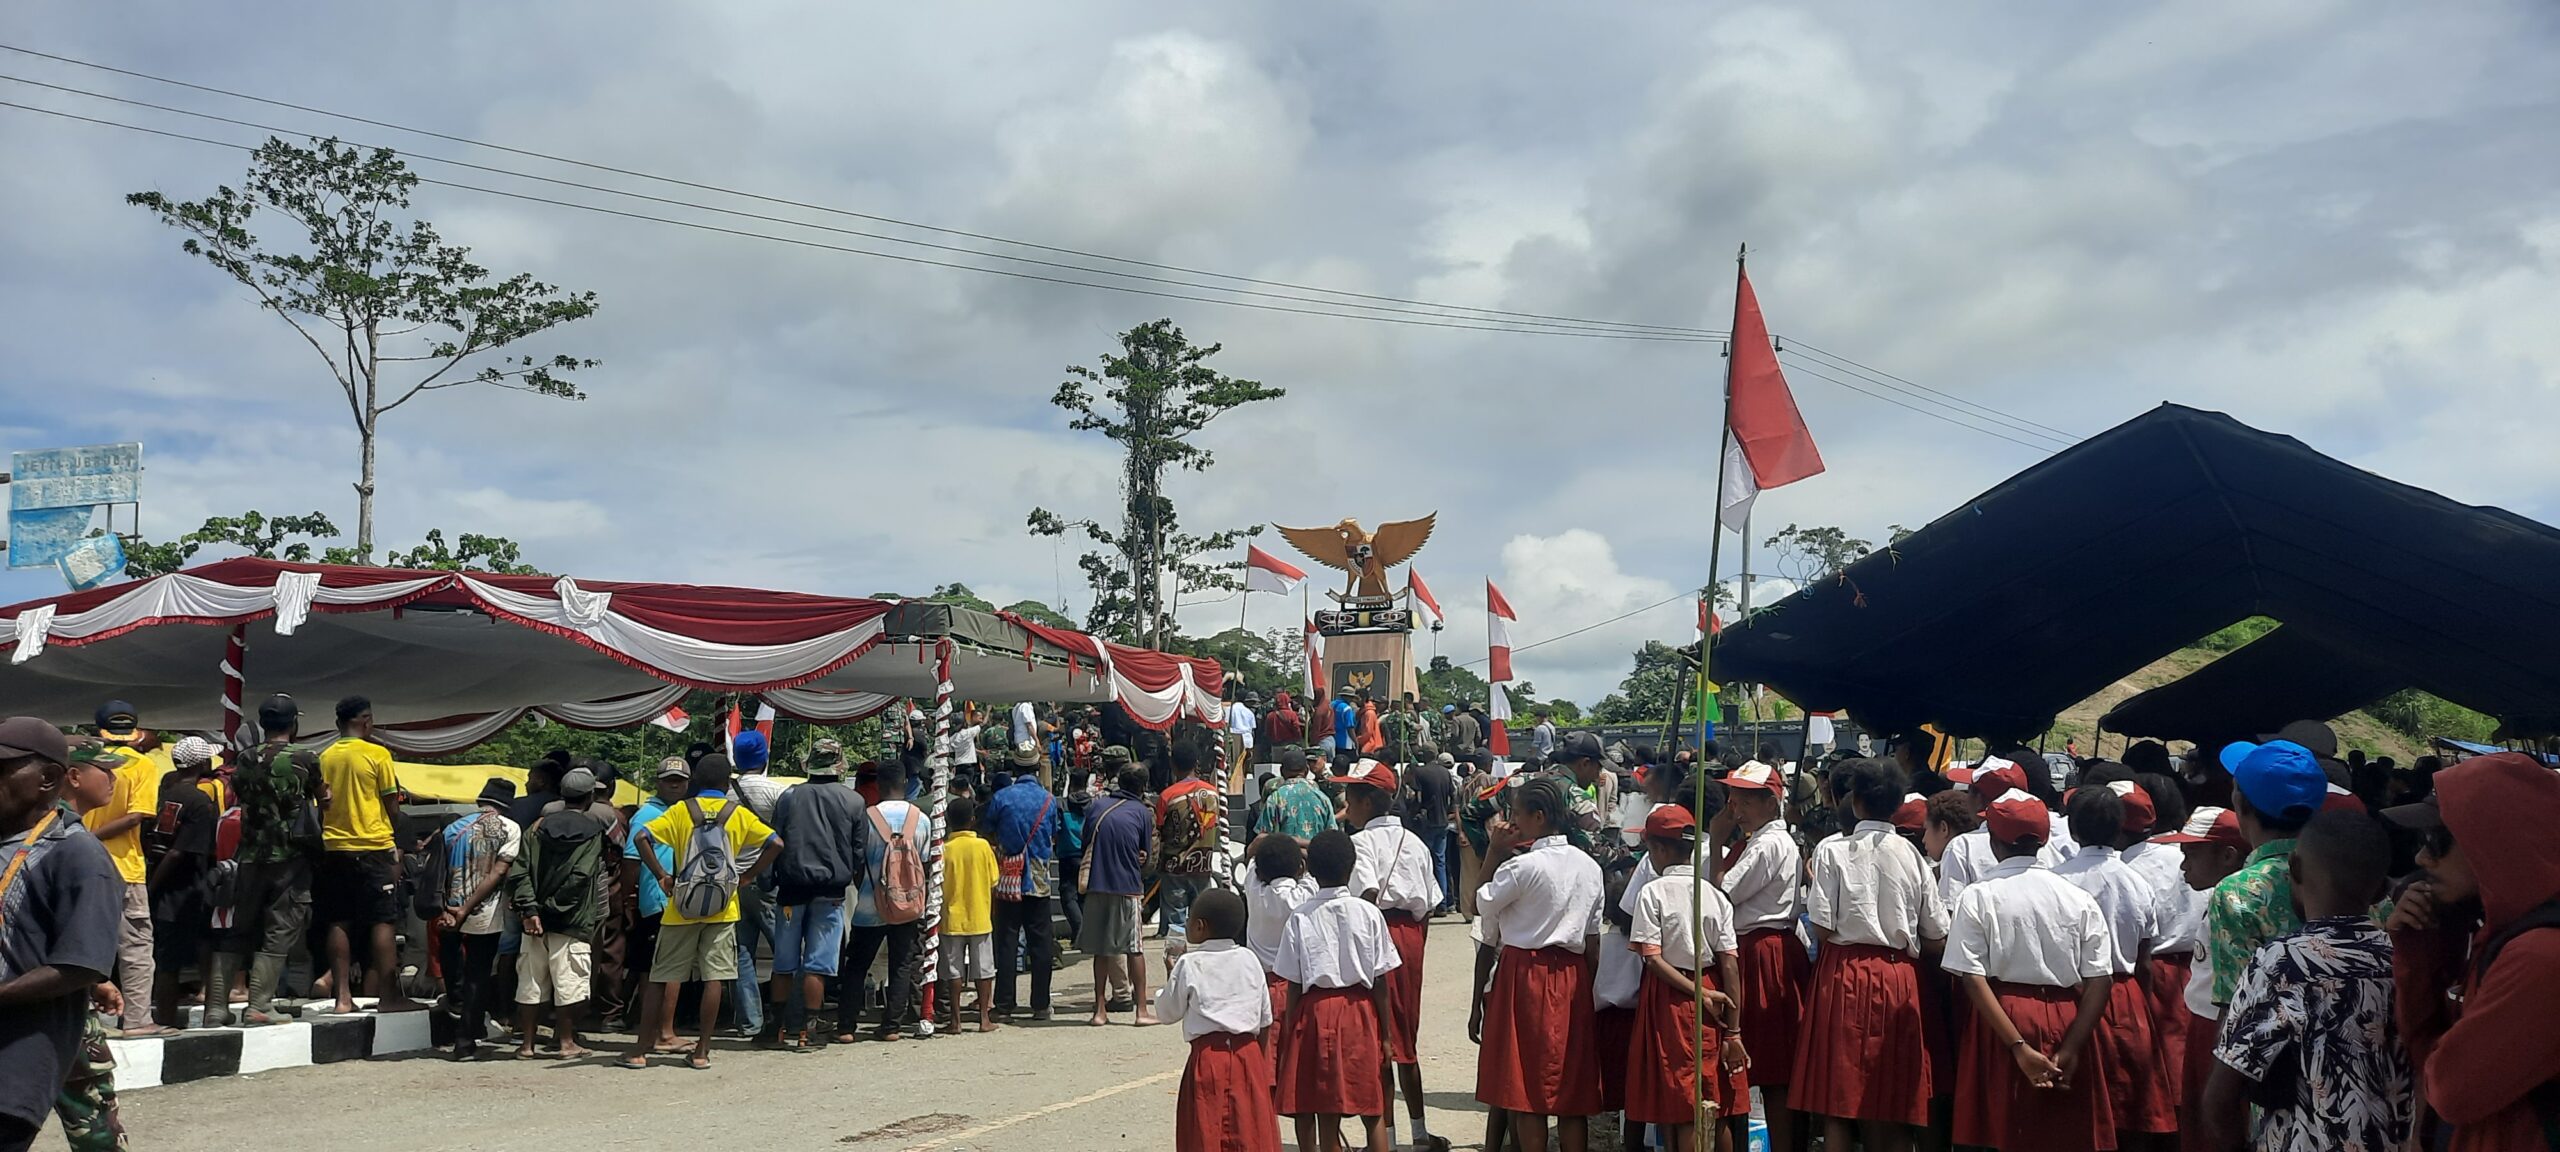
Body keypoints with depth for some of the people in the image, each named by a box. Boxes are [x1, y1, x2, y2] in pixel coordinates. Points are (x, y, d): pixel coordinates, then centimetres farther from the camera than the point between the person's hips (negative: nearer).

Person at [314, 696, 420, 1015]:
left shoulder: (325, 757, 6)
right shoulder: (377, 754, -8)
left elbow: (322, 805, 11)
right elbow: (392, 804, -5)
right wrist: (395, 841, 9)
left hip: (335, 848, 5)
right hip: (374, 846, -5)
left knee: (339, 924, 7)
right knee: (383, 922, -2)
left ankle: (343, 996, 7)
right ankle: (388, 995, -3)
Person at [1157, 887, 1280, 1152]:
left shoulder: (1189, 965, -6)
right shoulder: (1249, 960, 6)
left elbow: (1167, 1012, 3)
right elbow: (1265, 1018, 9)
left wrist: (1171, 973, 14)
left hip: (1208, 1055, -4)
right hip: (1248, 1054, 4)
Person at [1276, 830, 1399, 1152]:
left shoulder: (1300, 918, -5)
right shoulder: (1368, 913, -5)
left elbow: (1294, 986, -4)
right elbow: (1380, 982, -4)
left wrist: (1289, 1034, 5)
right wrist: (1385, 1034, 4)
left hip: (1315, 1014, 0)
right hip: (1361, 1015, 0)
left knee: (1326, 1115, 5)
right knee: (1373, 1113, 12)